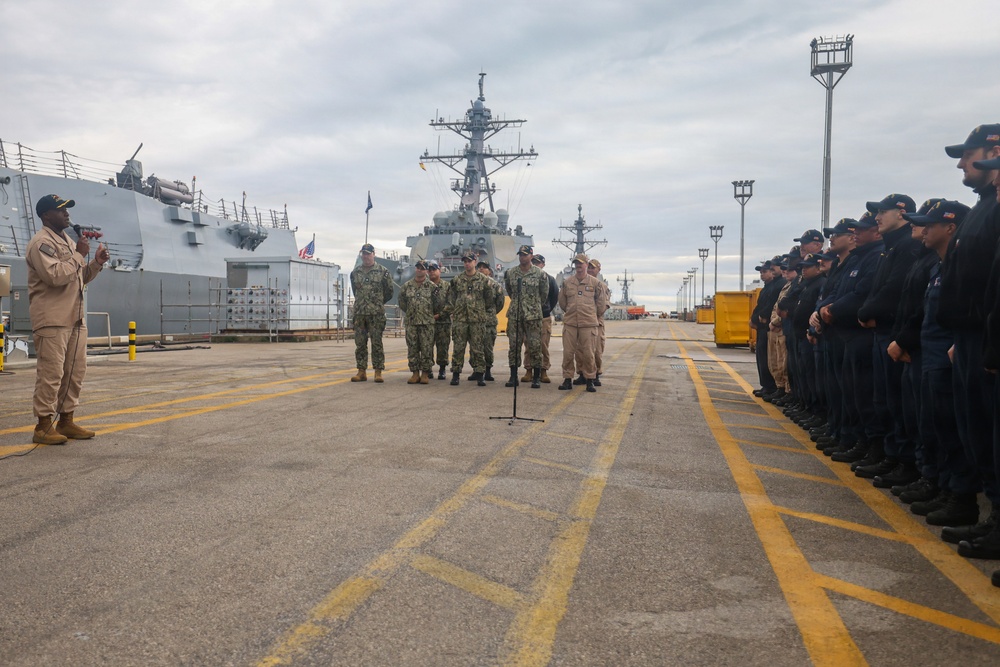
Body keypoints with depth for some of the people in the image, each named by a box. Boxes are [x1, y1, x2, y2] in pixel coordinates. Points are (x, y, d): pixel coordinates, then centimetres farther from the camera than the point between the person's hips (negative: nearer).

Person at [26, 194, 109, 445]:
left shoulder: (67, 241, 20)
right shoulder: (41, 242, -8)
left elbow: (80, 277, 24)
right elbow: (55, 276, -22)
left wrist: (96, 263, 8)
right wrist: (79, 255, -13)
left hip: (75, 318, 9)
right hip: (52, 320, -9)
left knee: (76, 372, 11)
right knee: (51, 373, -7)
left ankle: (66, 421, 19)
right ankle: (43, 426, 0)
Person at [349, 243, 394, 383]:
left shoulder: (383, 271, 0)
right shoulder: (355, 272, 11)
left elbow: (389, 292, 6)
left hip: (376, 313, -4)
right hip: (359, 313, 4)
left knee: (377, 343, -2)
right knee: (360, 343, 5)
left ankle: (378, 372, 2)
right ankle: (361, 371, 11)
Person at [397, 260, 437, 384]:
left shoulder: (432, 286, 1)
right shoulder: (406, 285, 7)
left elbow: (437, 303, 7)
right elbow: (402, 303, 15)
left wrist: (429, 314, 8)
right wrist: (410, 313, 12)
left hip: (427, 323, -2)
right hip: (411, 323, 2)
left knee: (427, 349, -1)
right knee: (412, 349, 3)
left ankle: (425, 374, 6)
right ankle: (415, 373, 11)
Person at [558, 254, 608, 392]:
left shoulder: (595, 282, 4)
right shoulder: (567, 282, 8)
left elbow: (602, 302, 13)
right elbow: (562, 302, 19)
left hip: (588, 323, -2)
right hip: (570, 323, 2)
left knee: (588, 353, 0)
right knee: (568, 352, 2)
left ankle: (590, 380, 11)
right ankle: (567, 379, 11)